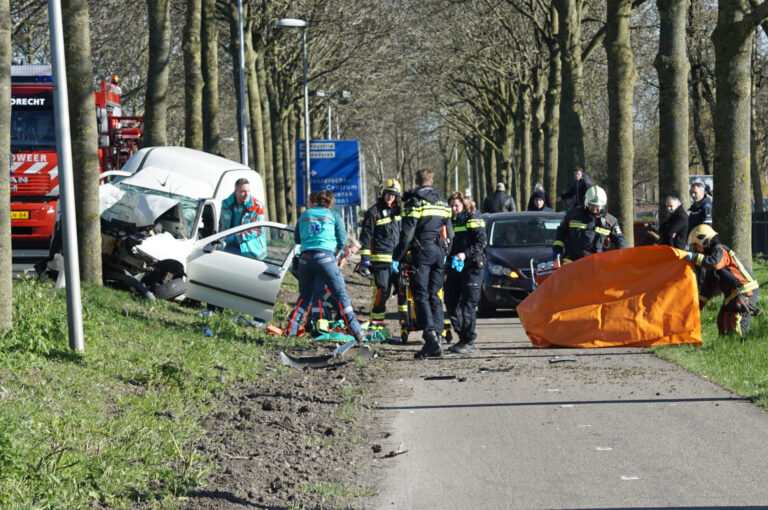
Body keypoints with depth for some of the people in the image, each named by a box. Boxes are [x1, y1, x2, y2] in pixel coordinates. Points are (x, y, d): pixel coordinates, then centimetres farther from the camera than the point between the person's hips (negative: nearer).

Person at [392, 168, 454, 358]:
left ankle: (431, 337, -22)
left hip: (422, 252, -6)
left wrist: (397, 257, -9)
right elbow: (450, 232, 20)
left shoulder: (414, 202, -7)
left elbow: (407, 234, -12)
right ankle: (437, 338, 6)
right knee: (434, 295, 10)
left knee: (421, 295, -8)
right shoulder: (442, 203, 15)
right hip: (439, 251, 6)